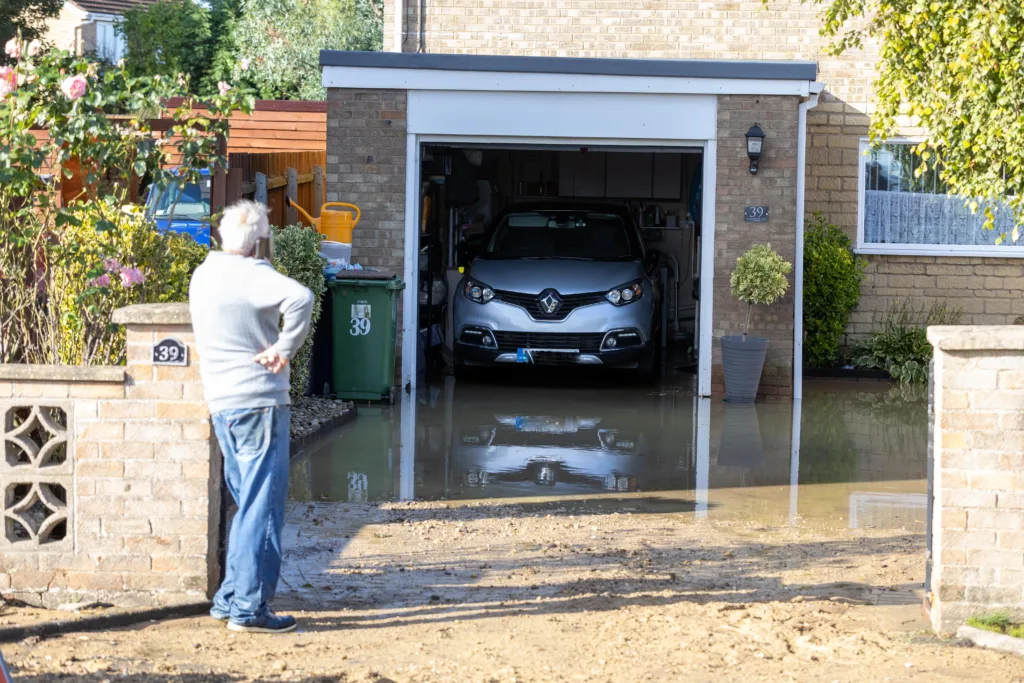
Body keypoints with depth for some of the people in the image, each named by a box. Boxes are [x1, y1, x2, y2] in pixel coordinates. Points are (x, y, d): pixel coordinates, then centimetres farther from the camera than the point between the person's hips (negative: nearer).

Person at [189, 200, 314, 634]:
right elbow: (300, 298, -32)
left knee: (248, 504, 18)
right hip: (258, 402, -9)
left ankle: (229, 600, 21)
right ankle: (249, 609, -3)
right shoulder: (252, 274, -15)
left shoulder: (203, 274, 12)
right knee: (263, 508, -4)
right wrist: (285, 348, -20)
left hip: (222, 402, 9)